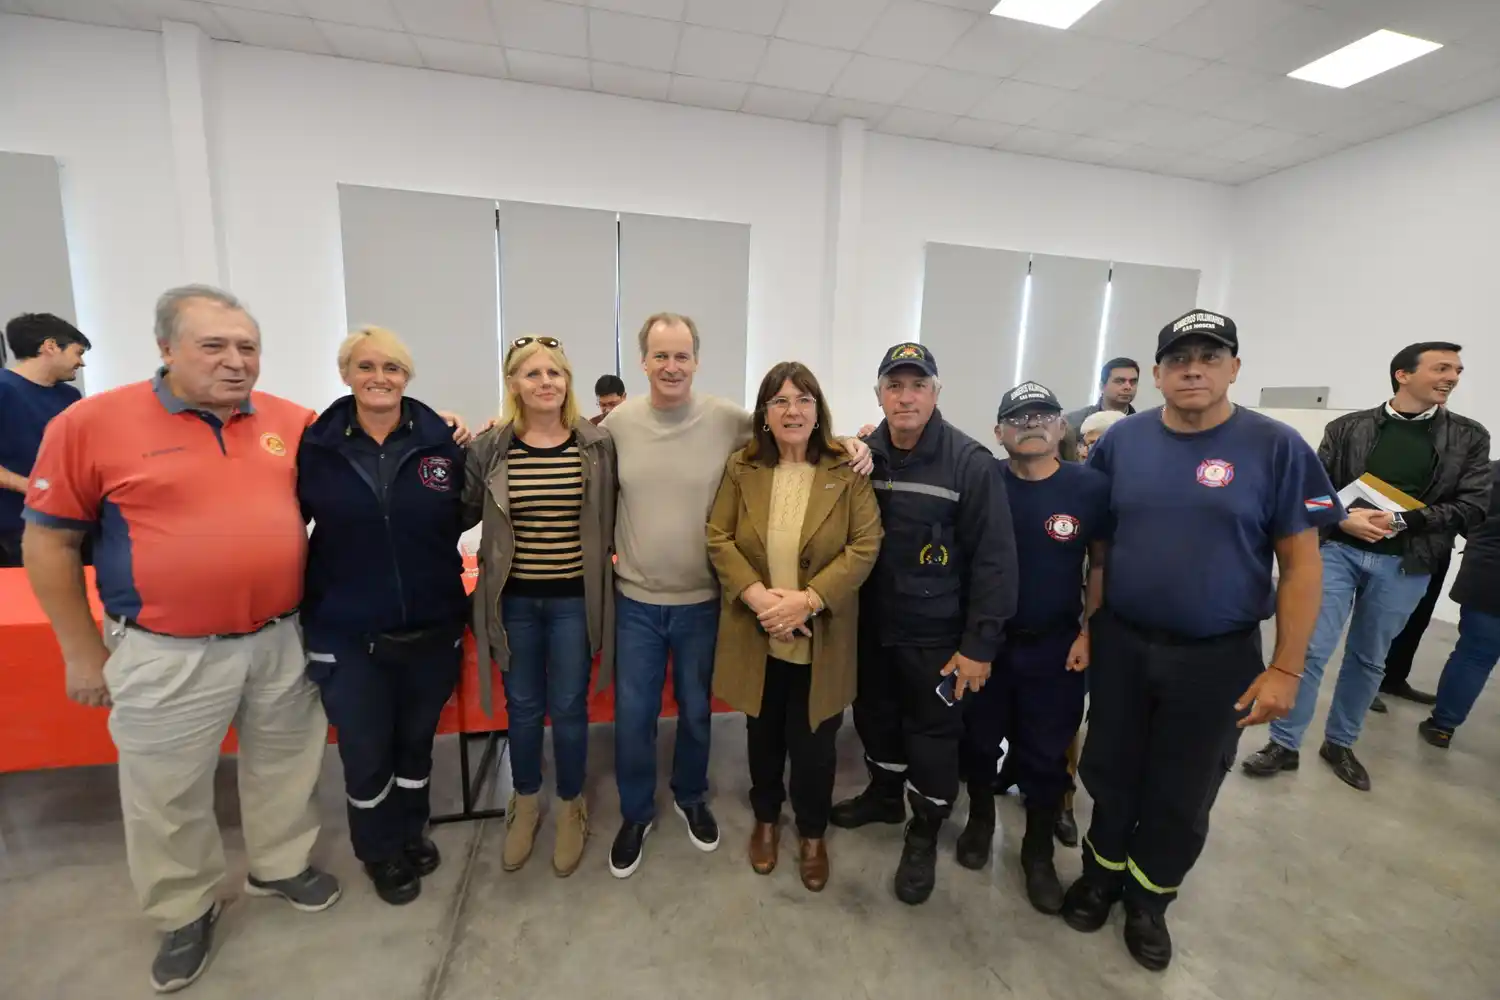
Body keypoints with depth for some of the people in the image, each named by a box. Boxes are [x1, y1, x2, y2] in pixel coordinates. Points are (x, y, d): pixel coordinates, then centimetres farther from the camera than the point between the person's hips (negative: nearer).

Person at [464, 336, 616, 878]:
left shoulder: (598, 445, -6)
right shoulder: (489, 447, -4)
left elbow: (611, 519, 3)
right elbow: (461, 508, 9)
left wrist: (598, 567, 1)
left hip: (574, 599, -1)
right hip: (514, 599, 2)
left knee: (568, 708, 12)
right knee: (523, 707, 18)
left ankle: (570, 807, 37)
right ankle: (525, 803, 42)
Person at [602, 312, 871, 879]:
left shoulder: (728, 419, -11)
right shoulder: (618, 421, -6)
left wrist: (847, 443, -13)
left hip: (701, 602, 0)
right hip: (636, 601, 1)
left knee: (695, 711, 20)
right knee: (632, 717, 14)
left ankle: (691, 797, 48)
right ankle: (636, 813, 41)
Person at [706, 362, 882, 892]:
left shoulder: (848, 471, -7)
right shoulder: (741, 468, -2)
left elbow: (865, 546, -12)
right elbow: (718, 537, -4)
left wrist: (809, 599, -22)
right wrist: (754, 594, -18)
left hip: (820, 638, -1)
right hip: (756, 634, 2)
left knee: (813, 741, 14)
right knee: (763, 733, 21)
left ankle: (812, 832, 42)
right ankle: (766, 818, 48)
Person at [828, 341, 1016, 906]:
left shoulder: (971, 463, -15)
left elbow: (994, 560, -14)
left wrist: (979, 645, -14)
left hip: (935, 633, -4)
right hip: (871, 624, 5)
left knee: (932, 732, 11)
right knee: (875, 716, 22)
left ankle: (924, 834, 35)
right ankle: (884, 794, 48)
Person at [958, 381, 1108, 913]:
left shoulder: (1091, 486, -7)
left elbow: (1102, 563, 0)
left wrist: (1089, 633, -4)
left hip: (1055, 646, 0)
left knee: (1046, 755, 12)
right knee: (979, 741, 15)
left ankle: (1039, 853, 34)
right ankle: (980, 819, 40)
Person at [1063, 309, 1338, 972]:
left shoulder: (1276, 447, -9)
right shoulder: (1121, 440, -3)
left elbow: (1301, 564, -7)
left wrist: (1285, 668, -9)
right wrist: (1085, 624, 1)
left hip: (1217, 656, -1)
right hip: (1119, 643, 2)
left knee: (1183, 794, 16)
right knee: (1110, 771, 17)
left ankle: (1148, 900, 41)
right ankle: (1102, 873, 42)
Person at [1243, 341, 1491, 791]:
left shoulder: (1469, 437, 5)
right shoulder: (1348, 428, 1)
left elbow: (1473, 507, -2)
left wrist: (1401, 522, -16)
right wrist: (1342, 519, -18)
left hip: (1404, 564, 2)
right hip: (1338, 550, -2)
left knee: (1368, 658, 14)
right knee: (1311, 649, -3)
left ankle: (1340, 744, 30)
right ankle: (1283, 744, 8)